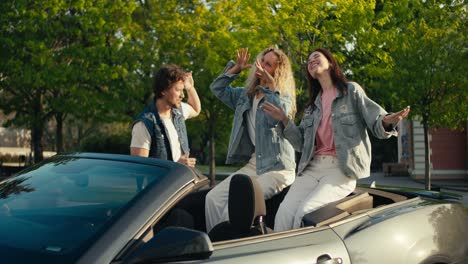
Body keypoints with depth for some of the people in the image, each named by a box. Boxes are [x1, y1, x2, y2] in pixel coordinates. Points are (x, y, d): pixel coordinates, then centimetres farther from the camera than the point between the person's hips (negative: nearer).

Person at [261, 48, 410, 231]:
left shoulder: (351, 91, 6)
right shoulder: (313, 105, 22)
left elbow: (376, 123, 0)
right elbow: (301, 144, 17)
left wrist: (387, 122, -24)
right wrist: (284, 120, 5)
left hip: (341, 168, -5)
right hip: (312, 167, 5)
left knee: (305, 212, -27)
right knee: (284, 213, -20)